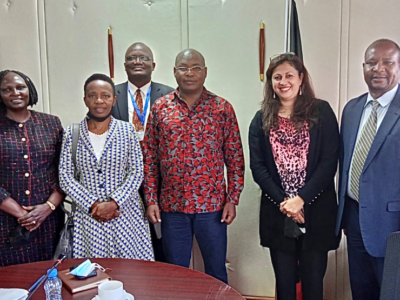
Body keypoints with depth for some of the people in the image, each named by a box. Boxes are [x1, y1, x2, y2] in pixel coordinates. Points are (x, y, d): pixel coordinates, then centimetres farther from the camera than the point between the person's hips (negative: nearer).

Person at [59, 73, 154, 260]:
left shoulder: (127, 131, 1)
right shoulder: (71, 133, 3)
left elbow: (136, 173, -2)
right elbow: (65, 177, 0)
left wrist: (113, 203, -13)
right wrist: (92, 205, -10)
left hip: (125, 214, 0)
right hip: (87, 216, 0)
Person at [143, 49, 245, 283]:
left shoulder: (223, 108, -1)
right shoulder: (160, 108, 3)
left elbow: (235, 158, 0)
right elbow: (150, 158, 4)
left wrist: (232, 200, -4)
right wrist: (151, 200, 0)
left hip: (212, 205, -1)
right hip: (171, 206, 1)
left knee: (216, 272, 13)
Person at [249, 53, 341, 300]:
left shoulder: (321, 112, 0)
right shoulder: (262, 120, 6)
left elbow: (330, 162, -6)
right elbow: (257, 167, 0)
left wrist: (301, 199, -15)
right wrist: (283, 202, -11)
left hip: (316, 211, -1)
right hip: (277, 214, 2)